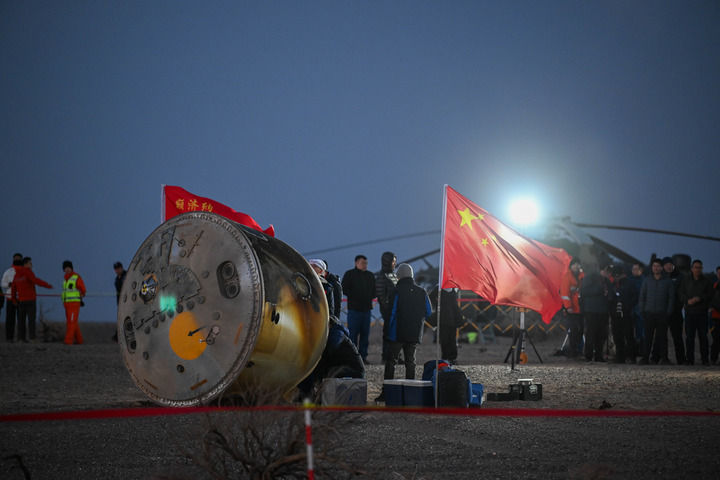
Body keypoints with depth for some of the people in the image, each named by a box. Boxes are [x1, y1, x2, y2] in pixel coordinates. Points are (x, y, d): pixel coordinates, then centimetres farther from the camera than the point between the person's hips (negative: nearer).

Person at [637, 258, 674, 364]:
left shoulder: (667, 281, 7)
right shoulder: (647, 280, 11)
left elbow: (671, 297, 7)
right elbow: (642, 296, 12)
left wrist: (668, 312, -3)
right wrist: (642, 311, 3)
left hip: (662, 313, -1)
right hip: (649, 313, 1)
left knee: (662, 336, -1)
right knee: (648, 337, -3)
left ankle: (663, 358, 3)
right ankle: (645, 357, -2)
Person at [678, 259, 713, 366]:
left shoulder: (706, 281, 8)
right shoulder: (686, 280, 11)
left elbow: (710, 295, 1)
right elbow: (681, 294, 7)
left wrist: (699, 298, -14)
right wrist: (688, 301, -12)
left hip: (702, 312, -1)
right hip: (689, 311, 1)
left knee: (703, 336, -1)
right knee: (689, 336, -1)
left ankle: (704, 358, 4)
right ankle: (689, 359, 2)